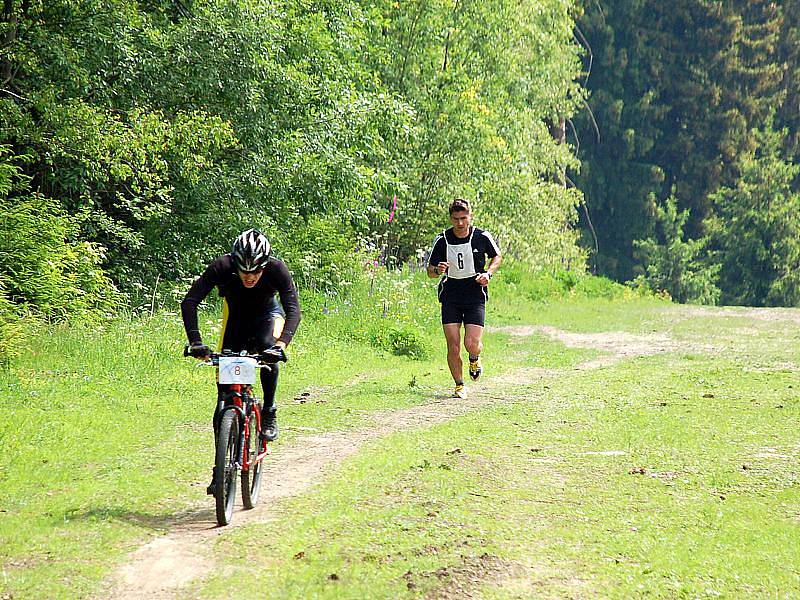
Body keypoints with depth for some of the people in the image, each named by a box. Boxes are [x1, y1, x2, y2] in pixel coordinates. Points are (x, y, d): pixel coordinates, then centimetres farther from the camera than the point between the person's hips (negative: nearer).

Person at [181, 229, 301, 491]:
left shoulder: (276, 269, -32)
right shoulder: (222, 267, -32)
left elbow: (293, 309, -38)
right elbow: (189, 302, -35)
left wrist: (282, 343, -55)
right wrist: (195, 341, -48)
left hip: (267, 315, -1)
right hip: (235, 316, 1)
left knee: (268, 348, -37)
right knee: (224, 390, -8)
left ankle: (269, 411, -14)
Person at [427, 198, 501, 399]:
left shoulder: (482, 237, -6)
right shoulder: (442, 240, -5)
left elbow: (497, 256, 13)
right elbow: (430, 272, 1)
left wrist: (488, 273, -6)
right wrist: (438, 270, -23)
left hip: (475, 296, -1)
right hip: (450, 297, 1)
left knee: (472, 344, -12)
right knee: (453, 346, -6)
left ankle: (475, 360, 25)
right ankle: (459, 386, 12)